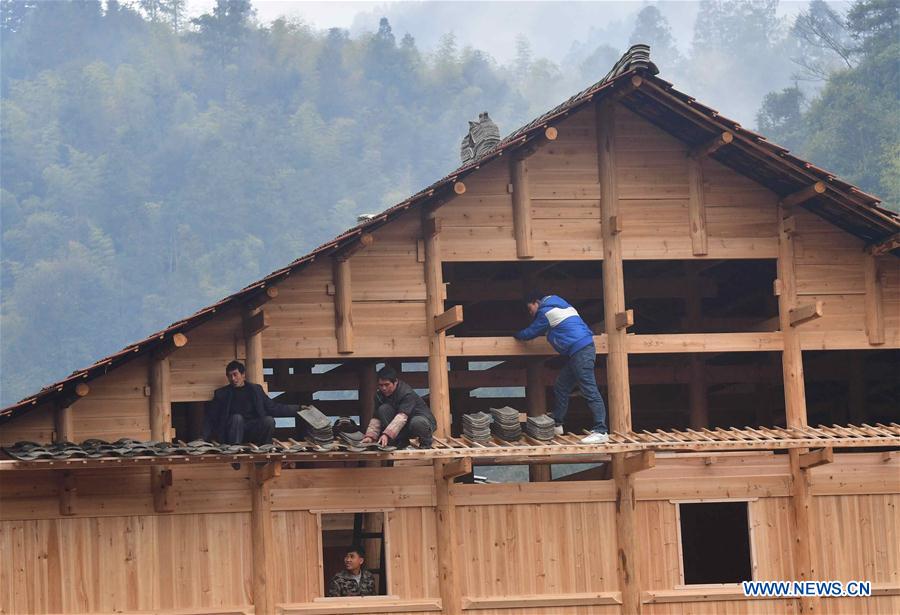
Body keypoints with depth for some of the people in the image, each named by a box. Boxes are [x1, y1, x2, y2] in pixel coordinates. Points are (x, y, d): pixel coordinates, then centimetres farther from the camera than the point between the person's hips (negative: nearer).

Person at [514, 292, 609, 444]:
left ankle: (601, 431, -21)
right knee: (561, 387, 16)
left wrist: (516, 335, 26)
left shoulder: (545, 312, -2)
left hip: (580, 351, -10)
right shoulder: (558, 305, 26)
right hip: (582, 349, 10)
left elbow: (531, 332, 8)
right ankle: (557, 424, 24)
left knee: (589, 391, -15)